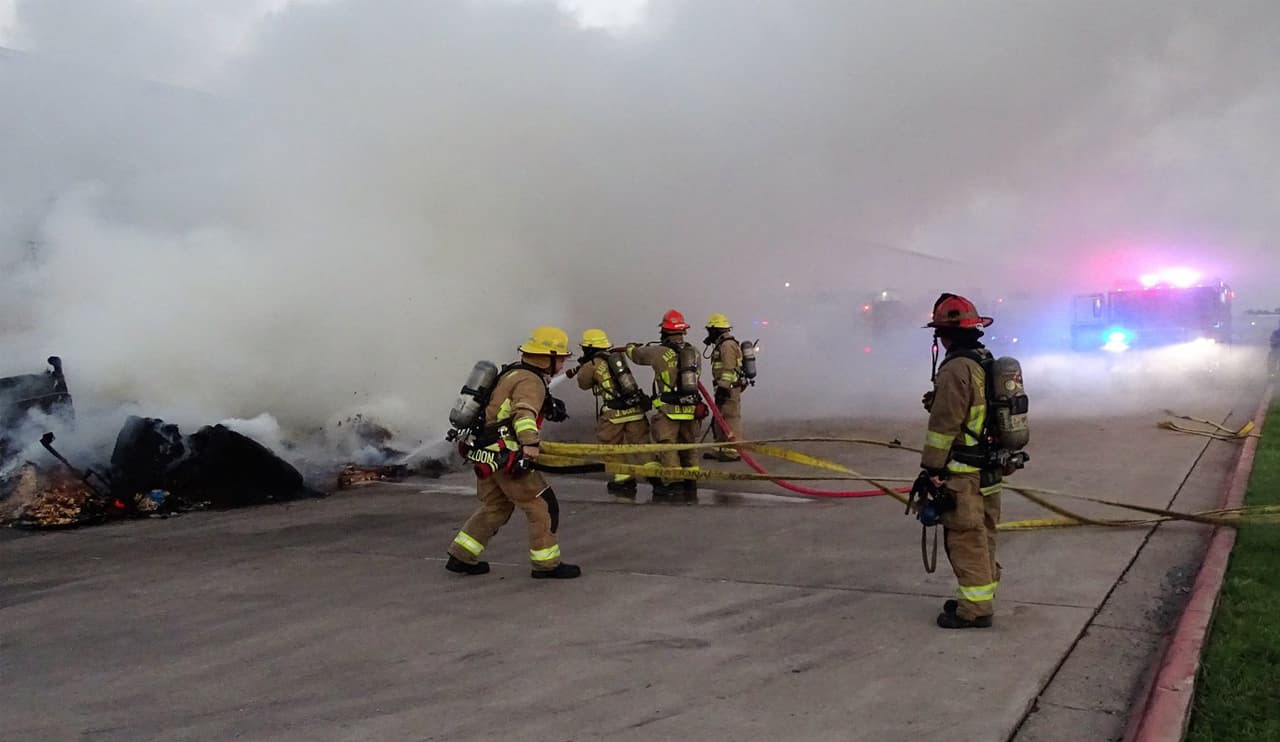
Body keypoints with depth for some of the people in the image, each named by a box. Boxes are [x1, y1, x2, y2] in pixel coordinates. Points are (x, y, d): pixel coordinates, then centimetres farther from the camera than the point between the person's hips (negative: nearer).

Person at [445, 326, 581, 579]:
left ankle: (461, 557, 22)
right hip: (506, 456, -10)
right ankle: (546, 563, 7)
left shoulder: (514, 372, 16)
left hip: (487, 452, 10)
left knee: (495, 506, 20)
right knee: (542, 504, 0)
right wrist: (530, 442, -49)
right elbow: (525, 412, -34)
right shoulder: (531, 381, -15)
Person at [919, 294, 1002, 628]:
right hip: (989, 470, 10)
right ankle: (981, 596, 28)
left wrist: (931, 467, -15)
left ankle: (975, 609, 1)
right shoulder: (988, 363, 12)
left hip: (963, 474, -10)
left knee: (966, 538, -4)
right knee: (982, 535, 17)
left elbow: (944, 425, -21)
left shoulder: (956, 369, -20)